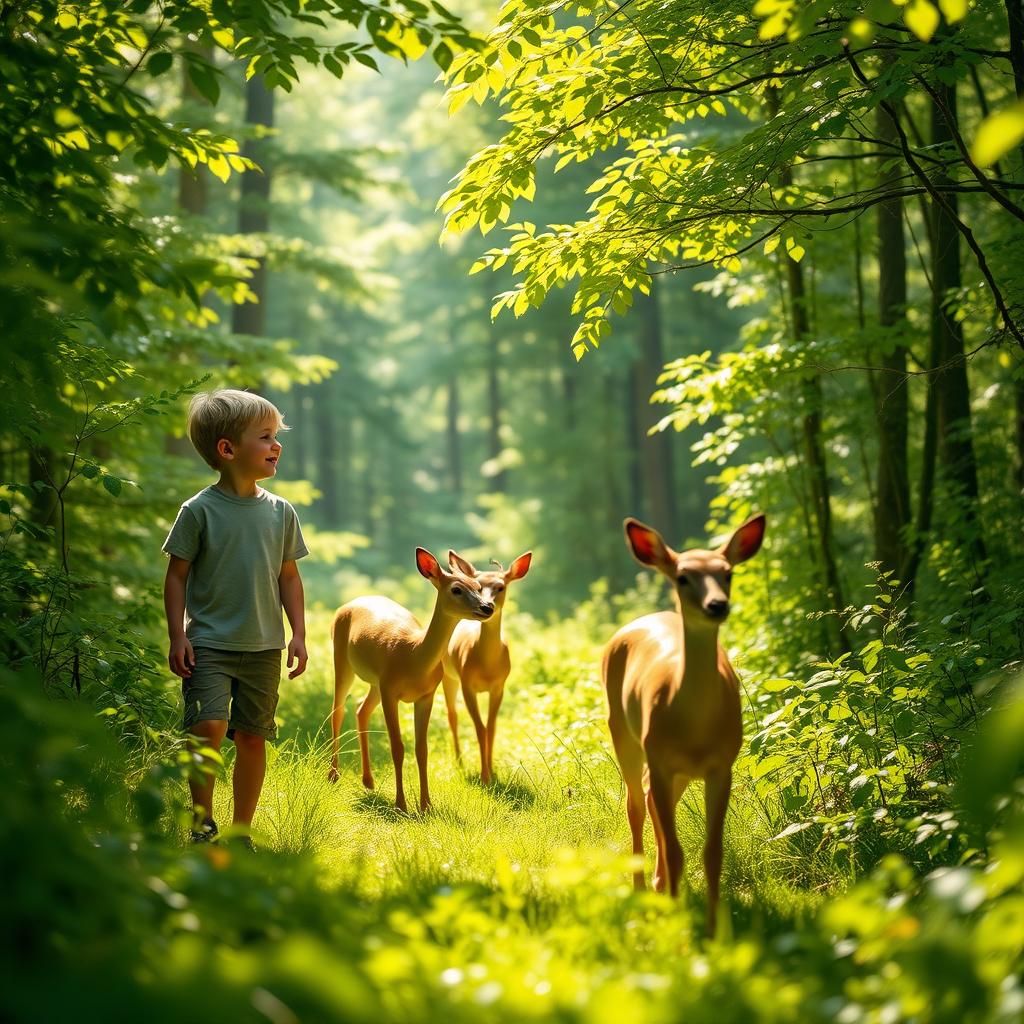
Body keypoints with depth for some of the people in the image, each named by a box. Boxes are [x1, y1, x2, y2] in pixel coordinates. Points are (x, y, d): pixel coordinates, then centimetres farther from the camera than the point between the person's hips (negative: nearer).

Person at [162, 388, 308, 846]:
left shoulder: (280, 512, 6)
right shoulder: (199, 510, -5)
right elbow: (177, 575, -2)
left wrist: (298, 634, 7)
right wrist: (177, 636, -7)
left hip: (264, 646, 4)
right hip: (208, 642, -4)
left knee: (252, 737, 6)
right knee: (208, 726, -17)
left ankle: (242, 832, 19)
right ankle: (202, 824, 1)